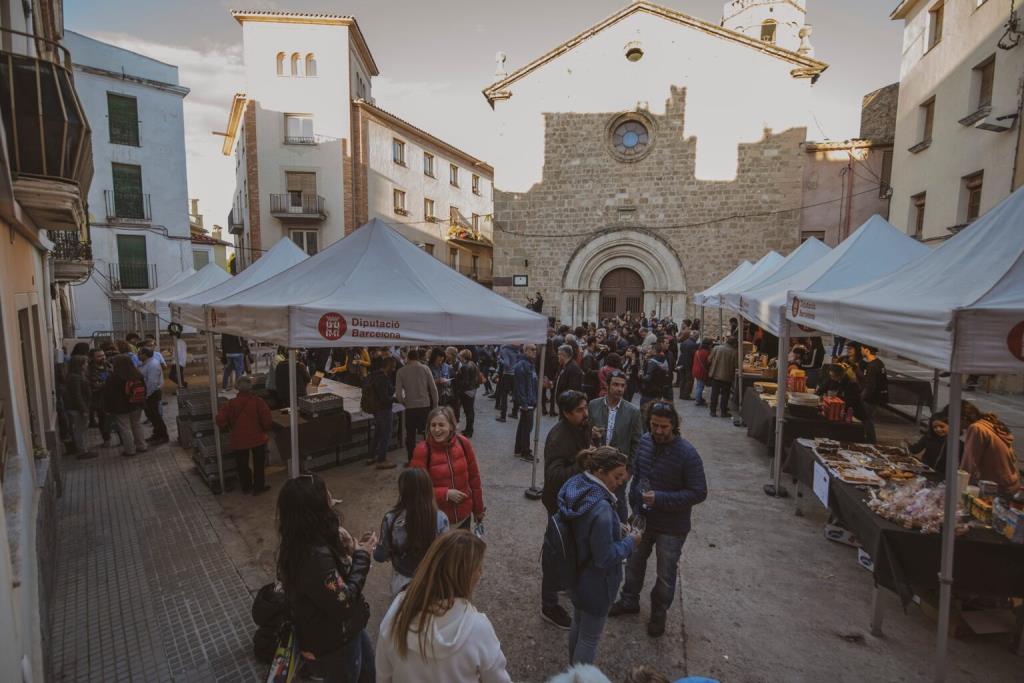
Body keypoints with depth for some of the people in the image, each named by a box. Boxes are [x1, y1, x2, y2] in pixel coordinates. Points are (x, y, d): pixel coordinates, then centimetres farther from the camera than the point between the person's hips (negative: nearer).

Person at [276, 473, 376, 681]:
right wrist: (362, 557, -21)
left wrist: (357, 549, -8)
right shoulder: (314, 555, -37)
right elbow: (343, 602, -29)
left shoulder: (312, 539, -6)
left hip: (346, 629, 8)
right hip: (333, 642, -8)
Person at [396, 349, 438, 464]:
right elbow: (433, 388, -3)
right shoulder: (425, 368, -2)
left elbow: (398, 393, -5)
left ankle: (411, 460, 16)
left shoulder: (401, 372, -2)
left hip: (410, 407, 0)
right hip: (425, 405, 1)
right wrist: (435, 405, 5)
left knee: (410, 434, 11)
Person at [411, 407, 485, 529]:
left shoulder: (463, 443, -10)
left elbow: (474, 477, 1)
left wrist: (478, 509, 7)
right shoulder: (422, 450, -19)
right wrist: (446, 494, -23)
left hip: (464, 514, 3)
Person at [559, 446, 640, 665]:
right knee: (590, 638, 16)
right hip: (595, 583, -9)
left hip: (577, 573, 9)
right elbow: (605, 557, -26)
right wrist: (631, 542, -13)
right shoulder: (601, 509, -36)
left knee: (578, 624, 29)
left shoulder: (576, 485, -9)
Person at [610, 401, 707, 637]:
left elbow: (699, 493, -21)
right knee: (634, 562, 24)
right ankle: (629, 600, 48)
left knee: (666, 574, 15)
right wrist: (634, 505, 4)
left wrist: (660, 499, -28)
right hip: (642, 519, 5)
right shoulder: (645, 442, -8)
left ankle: (659, 614, 40)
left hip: (671, 527, -5)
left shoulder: (687, 454, -25)